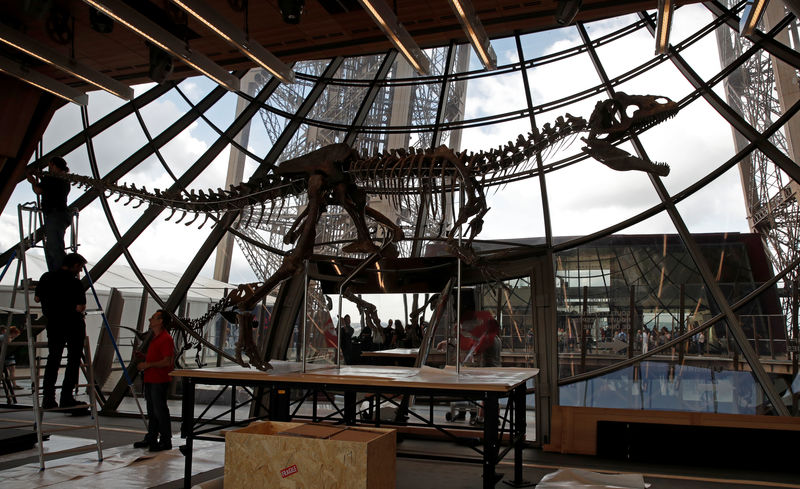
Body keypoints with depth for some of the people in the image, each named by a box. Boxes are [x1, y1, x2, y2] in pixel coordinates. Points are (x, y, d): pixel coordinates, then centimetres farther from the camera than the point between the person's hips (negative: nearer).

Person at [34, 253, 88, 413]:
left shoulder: (47, 277, 3)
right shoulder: (75, 283, -15)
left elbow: (37, 298, 12)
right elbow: (79, 308, -19)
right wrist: (82, 309, 3)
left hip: (53, 324, 6)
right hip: (73, 325, -5)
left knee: (53, 359, 14)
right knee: (73, 360, 3)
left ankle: (48, 398, 14)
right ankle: (66, 398, 2)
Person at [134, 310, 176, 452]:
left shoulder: (166, 339, -16)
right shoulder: (154, 337, 17)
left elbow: (167, 361, -23)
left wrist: (148, 365, -18)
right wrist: (143, 357, 12)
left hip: (159, 381, -10)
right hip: (150, 380, 10)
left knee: (160, 411, -4)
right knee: (151, 411, 17)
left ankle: (166, 441, 4)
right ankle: (151, 438, 26)